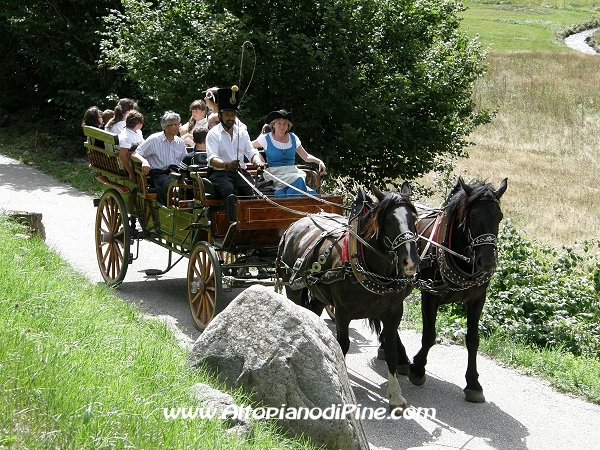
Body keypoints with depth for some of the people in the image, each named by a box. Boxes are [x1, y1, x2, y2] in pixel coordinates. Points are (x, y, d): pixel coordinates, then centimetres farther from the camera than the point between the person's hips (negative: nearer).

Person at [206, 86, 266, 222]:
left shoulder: (242, 132, 18)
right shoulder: (213, 133, 2)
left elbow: (251, 152, 13)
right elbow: (212, 158, -11)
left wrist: (258, 162, -12)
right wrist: (226, 165, -33)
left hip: (241, 172, 5)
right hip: (220, 173, -5)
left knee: (253, 190, -26)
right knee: (229, 190, -37)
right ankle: (234, 220, -50)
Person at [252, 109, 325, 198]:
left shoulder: (293, 138, 13)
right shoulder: (266, 139, 4)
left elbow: (306, 156, 16)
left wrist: (319, 161, -1)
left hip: (292, 172, 3)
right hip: (275, 173, -3)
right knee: (298, 180, -32)